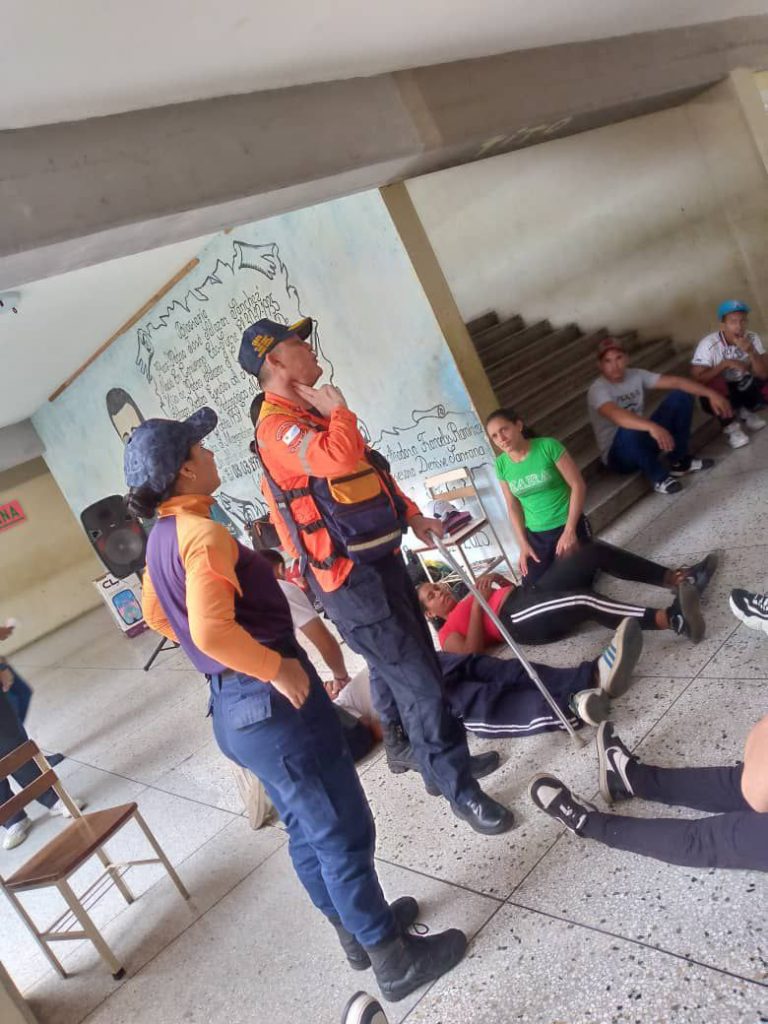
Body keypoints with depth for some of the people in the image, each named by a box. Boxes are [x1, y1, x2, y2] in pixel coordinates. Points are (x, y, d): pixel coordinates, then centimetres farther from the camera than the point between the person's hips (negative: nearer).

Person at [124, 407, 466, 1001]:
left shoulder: (162, 536, 8)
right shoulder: (203, 534, -22)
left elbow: (155, 614, 22)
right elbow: (211, 630, -34)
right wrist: (277, 668, -21)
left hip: (234, 705, 10)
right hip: (272, 702, -10)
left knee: (308, 830, 23)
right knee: (344, 833, 6)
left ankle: (357, 932, 41)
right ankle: (394, 959, 22)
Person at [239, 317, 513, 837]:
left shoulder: (312, 413, 14)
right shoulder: (277, 425, -17)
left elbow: (372, 472, 23)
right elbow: (339, 459, -37)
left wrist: (413, 516, 17)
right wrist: (339, 411, -17)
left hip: (380, 558, 9)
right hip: (352, 577, -9)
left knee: (396, 667, 22)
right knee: (418, 681, -5)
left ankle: (409, 748, 44)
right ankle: (459, 788, 10)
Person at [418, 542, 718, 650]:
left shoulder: (466, 600, 35)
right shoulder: (448, 632, 11)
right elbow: (471, 654, -11)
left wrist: (497, 579, 9)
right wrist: (478, 603, -9)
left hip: (532, 593, 9)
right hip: (518, 619, -9)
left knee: (595, 552, -8)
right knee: (584, 600, -37)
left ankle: (676, 578, -11)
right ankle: (672, 619, -51)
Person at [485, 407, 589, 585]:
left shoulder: (548, 447, -14)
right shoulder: (501, 465, -2)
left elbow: (578, 485, -12)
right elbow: (513, 507, 6)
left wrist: (569, 530, -15)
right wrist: (523, 544, -1)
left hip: (567, 526, -3)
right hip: (535, 535, 4)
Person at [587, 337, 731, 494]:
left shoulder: (636, 376, -1)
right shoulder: (597, 390, -21)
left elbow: (676, 381, -4)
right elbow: (616, 415, -41)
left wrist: (710, 393, -16)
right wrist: (653, 427, -56)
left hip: (645, 439, 7)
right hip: (619, 454, -6)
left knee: (681, 396, -4)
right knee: (629, 429, -41)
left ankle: (678, 461, 1)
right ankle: (659, 476, -17)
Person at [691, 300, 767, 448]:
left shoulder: (752, 338, -12)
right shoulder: (708, 344, -24)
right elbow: (697, 379, -27)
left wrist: (750, 352, -31)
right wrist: (725, 363, -32)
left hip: (743, 386, 4)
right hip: (718, 394, -4)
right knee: (716, 384, -36)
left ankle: (745, 412, 11)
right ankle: (730, 426, -12)